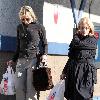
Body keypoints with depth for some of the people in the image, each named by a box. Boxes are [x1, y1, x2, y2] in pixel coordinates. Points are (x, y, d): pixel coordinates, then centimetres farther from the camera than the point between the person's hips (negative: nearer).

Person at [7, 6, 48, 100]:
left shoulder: (39, 27, 0)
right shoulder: (19, 27, 12)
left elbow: (45, 43, 6)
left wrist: (44, 54, -11)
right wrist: (13, 59, 20)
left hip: (34, 60, -4)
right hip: (21, 60, 4)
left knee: (31, 88, -3)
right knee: (19, 87, 0)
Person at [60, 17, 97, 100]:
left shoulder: (93, 40, -2)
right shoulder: (77, 39, 15)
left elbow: (78, 44, -18)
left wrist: (75, 36, 3)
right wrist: (64, 72, 15)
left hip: (86, 71, -5)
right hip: (73, 71, 5)